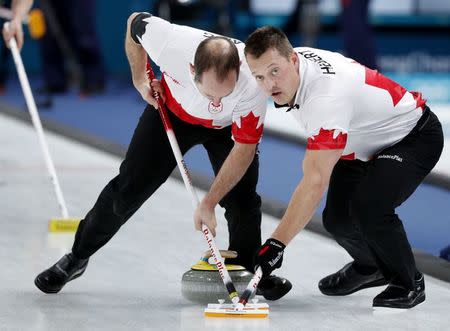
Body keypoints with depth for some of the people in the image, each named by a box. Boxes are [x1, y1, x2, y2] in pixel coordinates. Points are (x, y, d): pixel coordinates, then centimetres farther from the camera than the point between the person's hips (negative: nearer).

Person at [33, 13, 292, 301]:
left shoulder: (253, 83, -42)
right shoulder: (169, 40, -41)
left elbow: (244, 147, -29)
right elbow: (135, 22, -15)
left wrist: (208, 203, -29)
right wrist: (140, 81, -11)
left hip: (226, 127, -1)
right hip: (171, 111, 1)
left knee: (242, 197, -14)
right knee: (130, 187, 0)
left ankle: (248, 270, 12)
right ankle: (77, 257, 19)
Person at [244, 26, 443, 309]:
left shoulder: (327, 95, -40)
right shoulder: (290, 62, -13)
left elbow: (315, 182, -42)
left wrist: (276, 243, -42)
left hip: (415, 137, -9)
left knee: (369, 208, -30)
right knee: (337, 219, 1)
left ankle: (408, 283, -5)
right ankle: (370, 268, 34)